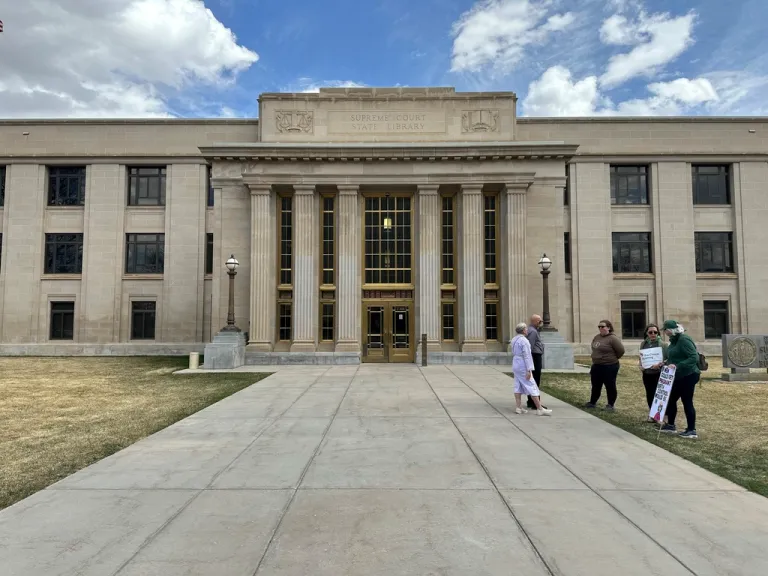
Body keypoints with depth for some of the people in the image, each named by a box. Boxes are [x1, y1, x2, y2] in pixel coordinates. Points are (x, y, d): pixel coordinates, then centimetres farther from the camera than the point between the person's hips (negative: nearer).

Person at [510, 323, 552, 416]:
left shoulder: (514, 340, 9)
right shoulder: (524, 341, -17)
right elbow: (527, 356, -19)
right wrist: (528, 370, -20)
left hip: (515, 365, 9)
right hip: (523, 367, -9)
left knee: (518, 386, 9)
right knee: (532, 387, -4)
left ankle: (518, 407, 8)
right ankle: (539, 409, -1)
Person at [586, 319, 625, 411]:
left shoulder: (613, 338, -16)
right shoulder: (596, 337, 8)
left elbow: (621, 350, -17)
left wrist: (613, 358, -4)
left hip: (609, 367, -7)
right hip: (596, 366, 8)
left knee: (610, 386, 4)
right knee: (595, 386, 16)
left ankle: (611, 404, 17)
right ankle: (592, 402, 29)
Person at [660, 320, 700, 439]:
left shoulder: (684, 340, -21)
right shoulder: (675, 340, 9)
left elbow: (694, 357, -27)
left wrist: (677, 366, -32)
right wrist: (668, 363, 6)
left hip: (688, 376, -9)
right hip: (678, 376, 9)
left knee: (687, 402, 0)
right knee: (671, 400, 13)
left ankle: (692, 431, 11)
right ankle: (670, 425, 25)